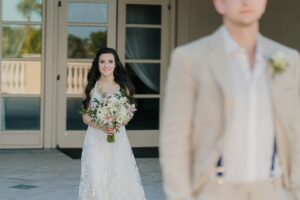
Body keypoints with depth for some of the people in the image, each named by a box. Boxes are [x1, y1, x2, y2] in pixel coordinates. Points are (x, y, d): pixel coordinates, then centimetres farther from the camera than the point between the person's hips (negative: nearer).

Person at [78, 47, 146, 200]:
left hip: (118, 139, 1)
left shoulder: (123, 87, 4)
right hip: (96, 139, 0)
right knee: (96, 179, -6)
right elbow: (86, 117, 2)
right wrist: (102, 127, -16)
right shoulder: (92, 88, 2)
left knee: (120, 178, -3)